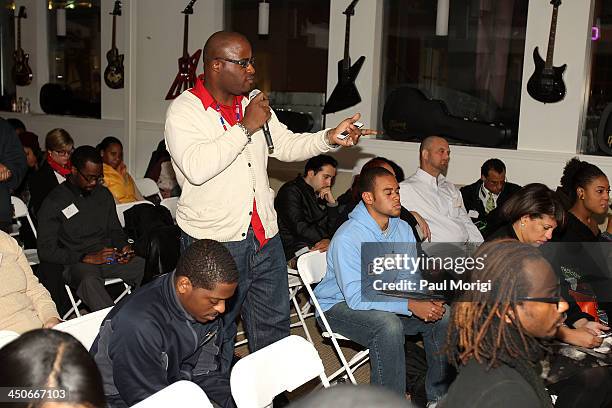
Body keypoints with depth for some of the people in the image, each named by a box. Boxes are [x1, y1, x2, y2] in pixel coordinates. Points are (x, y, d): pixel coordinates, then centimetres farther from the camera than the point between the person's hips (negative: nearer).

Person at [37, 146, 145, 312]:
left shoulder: (104, 194, 15)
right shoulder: (53, 203, -2)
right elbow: (46, 251, -7)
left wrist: (124, 246, -1)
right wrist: (87, 258, -18)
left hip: (108, 258, 5)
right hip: (76, 263, -4)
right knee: (90, 280, -39)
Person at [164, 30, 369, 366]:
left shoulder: (254, 104, 11)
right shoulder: (184, 111, -11)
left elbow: (287, 146, 12)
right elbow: (196, 168, -26)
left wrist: (329, 138, -6)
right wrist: (245, 127, -20)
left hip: (265, 238, 7)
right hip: (214, 242, -6)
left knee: (274, 329, 16)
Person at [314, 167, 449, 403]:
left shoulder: (403, 229, 0)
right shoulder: (347, 237, -25)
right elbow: (356, 297, -30)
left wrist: (426, 301, -17)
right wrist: (410, 305, -33)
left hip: (386, 299, 8)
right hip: (340, 305, -7)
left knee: (442, 314, -9)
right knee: (389, 325, -36)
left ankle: (438, 396, 4)